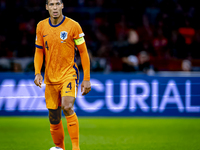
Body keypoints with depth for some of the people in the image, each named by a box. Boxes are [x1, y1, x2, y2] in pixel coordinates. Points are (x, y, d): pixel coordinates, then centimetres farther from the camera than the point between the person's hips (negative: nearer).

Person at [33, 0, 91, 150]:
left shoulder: (73, 26, -6)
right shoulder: (41, 27, 4)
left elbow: (83, 52, -1)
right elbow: (39, 52, 13)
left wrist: (87, 79, -4)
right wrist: (37, 73, -2)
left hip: (69, 74, -4)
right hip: (50, 78, 4)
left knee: (67, 107, -27)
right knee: (54, 119, 7)